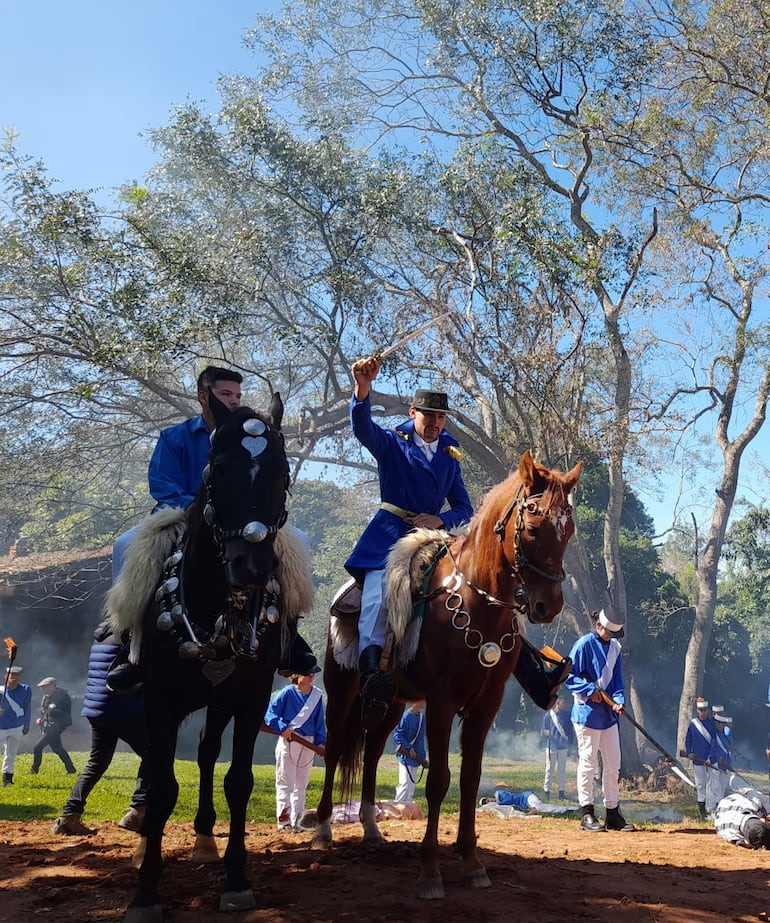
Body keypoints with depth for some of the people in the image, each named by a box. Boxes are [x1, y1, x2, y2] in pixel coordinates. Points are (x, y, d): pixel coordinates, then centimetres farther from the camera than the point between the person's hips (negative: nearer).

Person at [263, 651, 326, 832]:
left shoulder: (316, 694, 4)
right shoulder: (287, 693, -11)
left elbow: (319, 721, 10)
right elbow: (270, 713, -11)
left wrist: (321, 741, 4)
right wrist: (282, 728, -23)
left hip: (308, 744, 6)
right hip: (287, 742, -5)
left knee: (301, 784, 13)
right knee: (285, 783, 0)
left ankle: (297, 821, 22)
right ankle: (283, 821, 5)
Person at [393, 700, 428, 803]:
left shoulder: (422, 717, 8)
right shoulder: (406, 716, -16)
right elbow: (397, 735, -15)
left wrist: (423, 756, 12)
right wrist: (409, 748, -19)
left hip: (415, 758, 8)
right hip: (405, 756, -8)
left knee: (412, 785, 12)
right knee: (405, 784, -9)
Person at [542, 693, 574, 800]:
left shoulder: (567, 715, 2)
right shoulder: (548, 715, -4)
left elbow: (570, 730, 10)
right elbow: (543, 729, 0)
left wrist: (570, 742, 1)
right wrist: (546, 732, -21)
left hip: (563, 747, 2)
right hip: (551, 746, -2)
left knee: (562, 770, 8)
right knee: (550, 770, 2)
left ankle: (562, 791, 15)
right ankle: (546, 790, 9)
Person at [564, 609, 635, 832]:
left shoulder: (615, 647, 10)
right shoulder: (584, 644, -10)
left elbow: (617, 678, 12)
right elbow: (569, 676, -10)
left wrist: (619, 700, -5)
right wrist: (590, 690, -20)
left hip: (608, 713, 7)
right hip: (587, 712, -7)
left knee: (613, 764, 10)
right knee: (588, 762, -3)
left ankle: (613, 815, 18)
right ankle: (587, 814, 4)